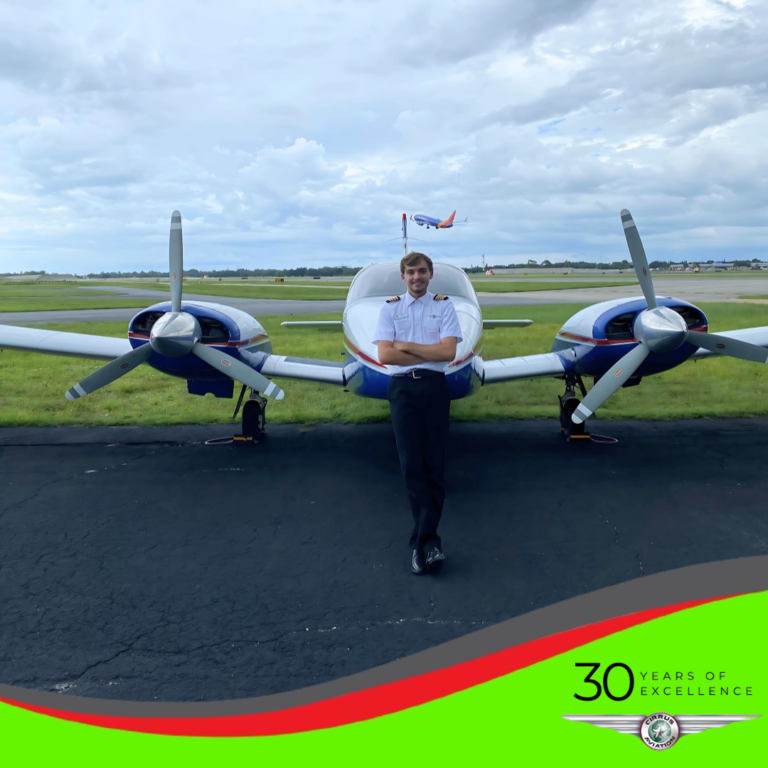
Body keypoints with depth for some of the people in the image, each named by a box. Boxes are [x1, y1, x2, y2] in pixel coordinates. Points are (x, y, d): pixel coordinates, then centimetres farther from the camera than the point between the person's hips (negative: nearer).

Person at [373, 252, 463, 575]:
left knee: (434, 465, -3)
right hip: (402, 388, 0)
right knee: (411, 464, -4)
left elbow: (449, 352, -5)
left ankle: (422, 542, 3)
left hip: (434, 387, 0)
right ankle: (430, 542, 5)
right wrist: (429, 354, -3)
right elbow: (385, 356, -2)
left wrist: (406, 346, -4)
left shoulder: (444, 306, 10)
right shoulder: (389, 308, 12)